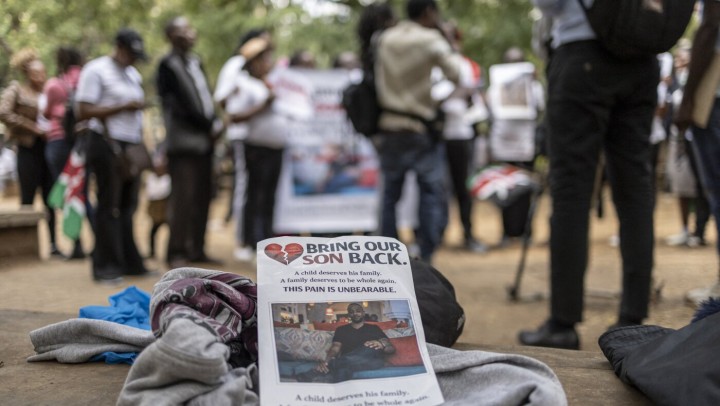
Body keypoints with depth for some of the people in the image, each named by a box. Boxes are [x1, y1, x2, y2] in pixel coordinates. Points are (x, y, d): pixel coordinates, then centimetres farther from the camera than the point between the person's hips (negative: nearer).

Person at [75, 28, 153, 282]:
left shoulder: (134, 75, 19)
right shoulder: (96, 70, -4)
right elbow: (84, 111, -12)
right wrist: (123, 107, -15)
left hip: (131, 146, 7)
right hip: (108, 146, -7)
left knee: (128, 206, 7)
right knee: (109, 207, -5)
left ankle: (130, 262, 12)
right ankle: (106, 266, 1)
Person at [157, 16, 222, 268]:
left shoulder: (196, 62, 17)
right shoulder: (168, 65, -7)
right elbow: (178, 106, -13)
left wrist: (214, 126, 2)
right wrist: (207, 126, -10)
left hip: (204, 139, 7)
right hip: (183, 140, -7)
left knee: (202, 197, 8)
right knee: (183, 198, -7)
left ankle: (197, 249, 16)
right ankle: (177, 253, 0)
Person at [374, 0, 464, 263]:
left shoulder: (385, 40, 8)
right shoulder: (431, 39, -7)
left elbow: (379, 82, 11)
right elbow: (457, 73, -12)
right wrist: (449, 46, 2)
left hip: (389, 129, 5)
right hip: (422, 132, -5)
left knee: (390, 195, 10)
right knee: (432, 195, 1)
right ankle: (425, 259, -3)